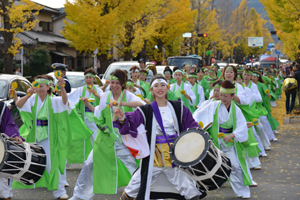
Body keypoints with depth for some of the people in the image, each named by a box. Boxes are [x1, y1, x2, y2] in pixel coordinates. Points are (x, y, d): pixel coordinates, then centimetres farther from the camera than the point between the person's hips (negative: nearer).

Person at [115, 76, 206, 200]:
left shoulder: (178, 107, 6)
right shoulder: (146, 111, -2)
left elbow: (191, 124, 11)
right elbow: (131, 122, -15)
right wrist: (122, 119, -35)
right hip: (154, 155, -2)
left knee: (189, 190, 7)